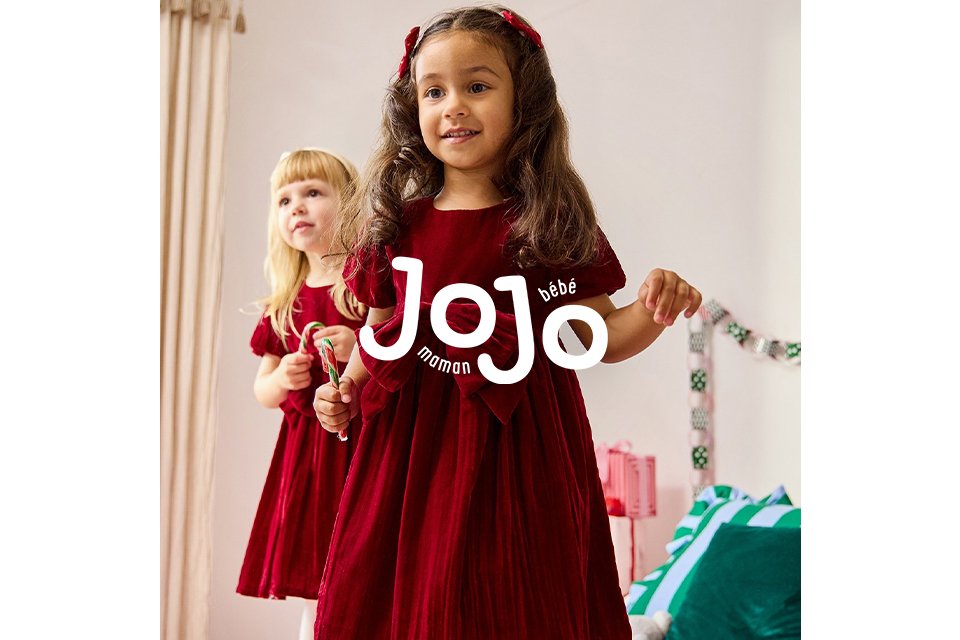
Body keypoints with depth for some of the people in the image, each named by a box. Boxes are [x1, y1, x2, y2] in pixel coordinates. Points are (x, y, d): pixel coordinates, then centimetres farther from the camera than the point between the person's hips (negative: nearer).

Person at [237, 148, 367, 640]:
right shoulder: (284, 304, 12)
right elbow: (262, 390, 19)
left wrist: (360, 351, -21)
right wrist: (282, 380, -3)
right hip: (304, 450, 5)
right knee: (313, 594, 10)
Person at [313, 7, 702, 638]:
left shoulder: (554, 223, -1)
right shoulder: (398, 224, 4)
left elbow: (600, 336, 2)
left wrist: (653, 311, -16)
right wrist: (346, 390, -1)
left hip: (524, 445, -2)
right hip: (415, 440, 2)